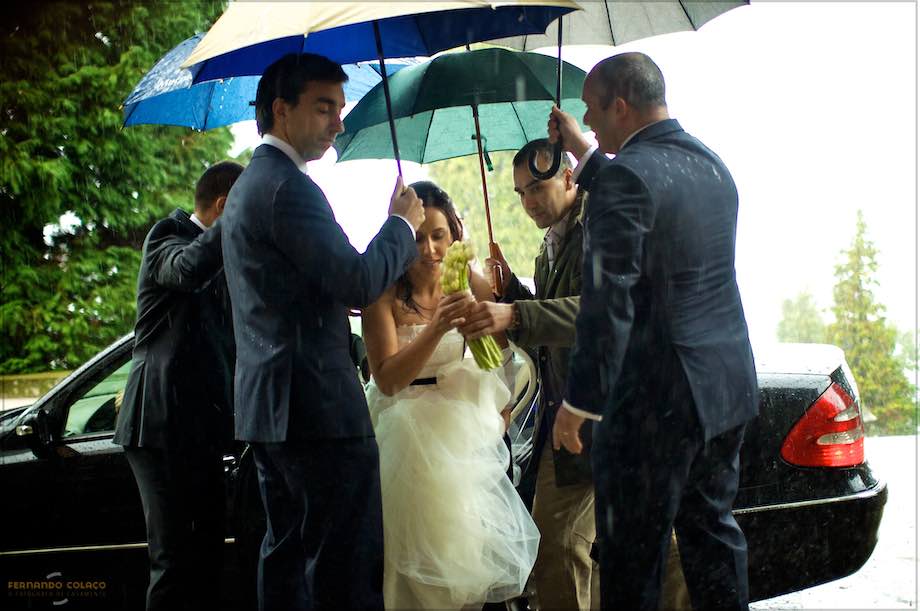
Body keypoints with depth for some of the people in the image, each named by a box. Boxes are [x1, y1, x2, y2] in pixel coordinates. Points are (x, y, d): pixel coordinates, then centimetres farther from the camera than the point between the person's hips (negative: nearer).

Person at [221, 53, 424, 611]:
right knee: (350, 566, -9)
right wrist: (402, 224, -5)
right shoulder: (289, 186, -14)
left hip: (267, 405, 11)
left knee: (288, 551, 14)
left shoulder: (248, 186, 20)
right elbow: (358, 281, -20)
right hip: (318, 403, -11)